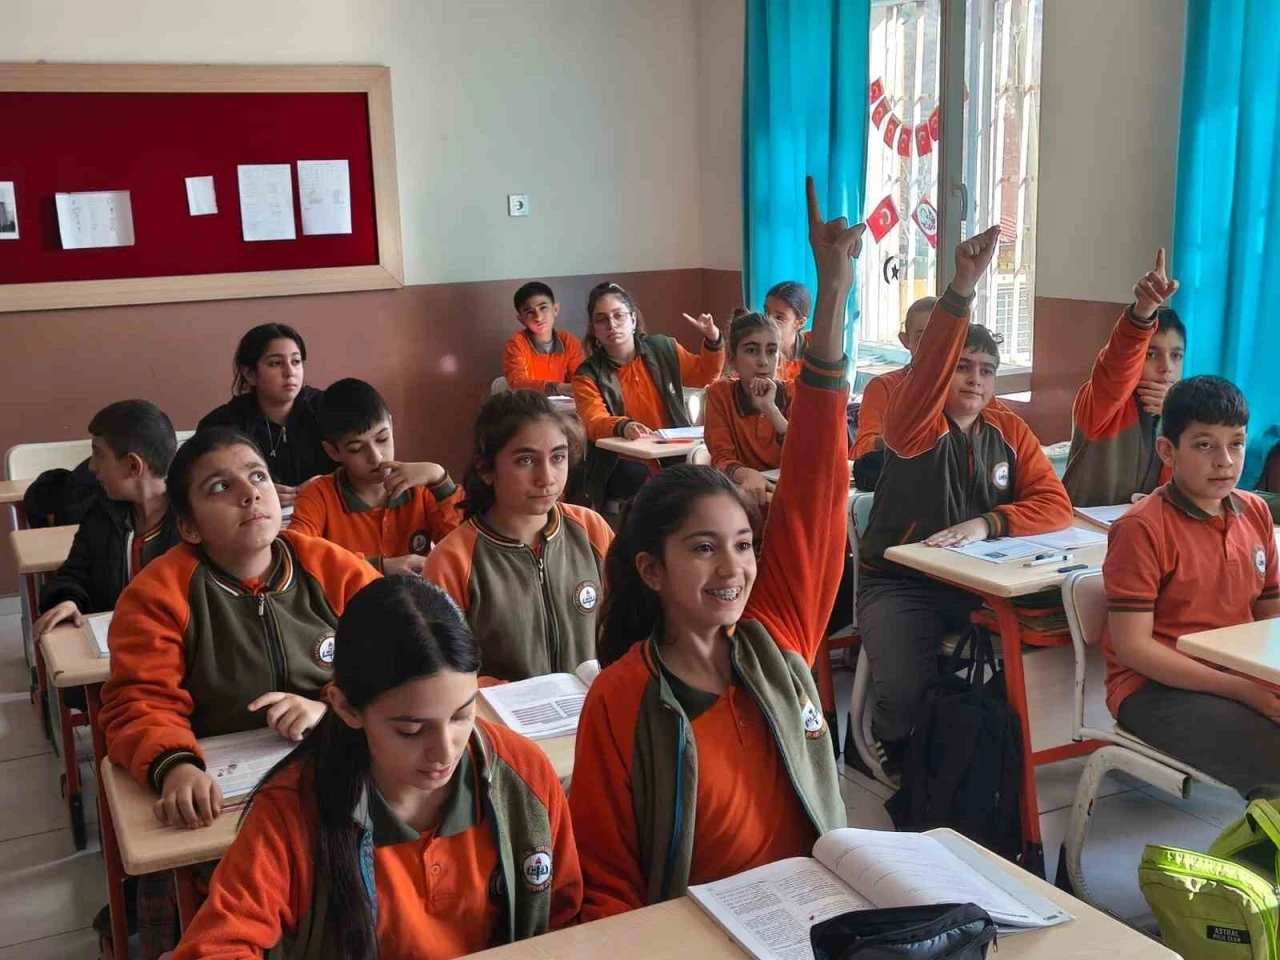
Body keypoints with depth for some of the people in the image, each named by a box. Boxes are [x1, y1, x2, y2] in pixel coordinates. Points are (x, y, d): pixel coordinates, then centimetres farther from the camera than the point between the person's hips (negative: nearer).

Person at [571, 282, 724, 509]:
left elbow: (703, 374, 23)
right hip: (623, 463, -3)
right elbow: (595, 423, -16)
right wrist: (623, 427, -38)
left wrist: (713, 342, 4)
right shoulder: (588, 375, -1)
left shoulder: (662, 348, 8)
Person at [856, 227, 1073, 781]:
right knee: (906, 690, -26)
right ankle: (898, 758, 10)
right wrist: (962, 287, -42)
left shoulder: (1009, 433, 6)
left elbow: (1054, 505, -2)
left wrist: (986, 524, -20)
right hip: (898, 584, -4)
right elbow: (926, 368, -30)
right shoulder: (916, 427, -8)